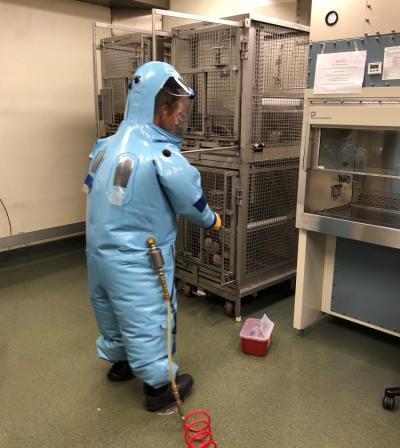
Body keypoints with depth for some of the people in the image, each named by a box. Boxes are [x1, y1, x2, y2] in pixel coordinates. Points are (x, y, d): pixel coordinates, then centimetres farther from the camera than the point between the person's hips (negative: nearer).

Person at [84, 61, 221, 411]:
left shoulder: (107, 145, 0)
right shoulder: (164, 158, -23)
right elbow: (193, 204, -10)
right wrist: (214, 222, 10)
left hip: (100, 251, 8)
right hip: (136, 261, -8)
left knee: (113, 311, 26)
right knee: (147, 322, 10)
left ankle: (119, 362, 49)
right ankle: (159, 386, 28)